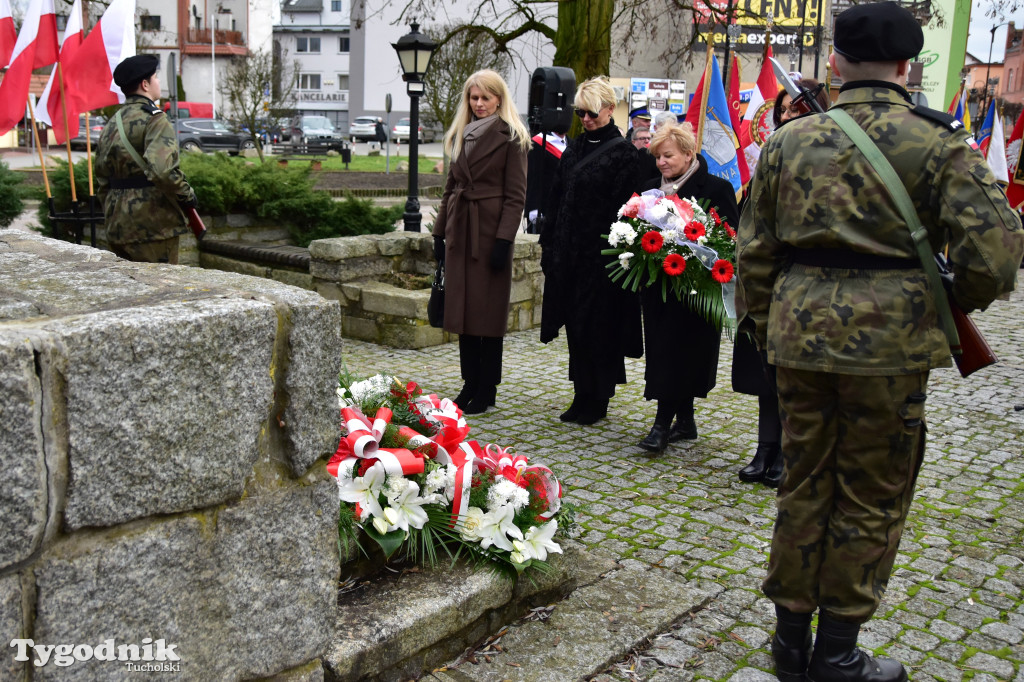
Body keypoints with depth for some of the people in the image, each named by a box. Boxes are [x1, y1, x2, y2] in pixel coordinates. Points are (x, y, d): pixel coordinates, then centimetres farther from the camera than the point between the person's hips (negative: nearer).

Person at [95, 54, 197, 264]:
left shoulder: (111, 124, 15)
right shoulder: (155, 119, -12)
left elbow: (102, 180, 18)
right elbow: (161, 170, -27)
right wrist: (186, 195, -12)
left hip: (117, 227, 8)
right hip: (152, 227, -8)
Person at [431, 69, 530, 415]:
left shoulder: (510, 138, -5)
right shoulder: (462, 135, 14)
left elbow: (516, 195, -9)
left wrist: (504, 240, -16)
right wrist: (440, 231, 12)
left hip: (491, 231, -6)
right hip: (460, 231, 6)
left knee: (488, 310, 0)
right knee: (462, 307, 9)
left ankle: (487, 390, 9)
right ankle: (471, 383, 19)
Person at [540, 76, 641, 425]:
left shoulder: (623, 152, -6)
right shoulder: (573, 150, 15)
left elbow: (621, 206, -13)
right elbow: (556, 198, 16)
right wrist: (548, 242, 10)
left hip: (600, 255, -7)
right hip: (568, 253, 7)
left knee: (598, 327, 0)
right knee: (576, 326, 10)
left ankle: (597, 401, 11)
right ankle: (582, 397, 21)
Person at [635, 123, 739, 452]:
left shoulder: (717, 188, -4)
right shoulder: (649, 189, 11)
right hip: (658, 286, 5)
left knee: (678, 353, -6)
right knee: (664, 350, 9)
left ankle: (663, 423, -2)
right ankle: (685, 421, 21)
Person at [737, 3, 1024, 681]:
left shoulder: (789, 140, 4)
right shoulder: (940, 144, -6)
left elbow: (756, 248, 8)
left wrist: (763, 322, 18)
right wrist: (959, 303, 8)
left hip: (801, 332, 4)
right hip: (891, 341, -3)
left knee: (804, 485, 15)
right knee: (870, 498, 10)